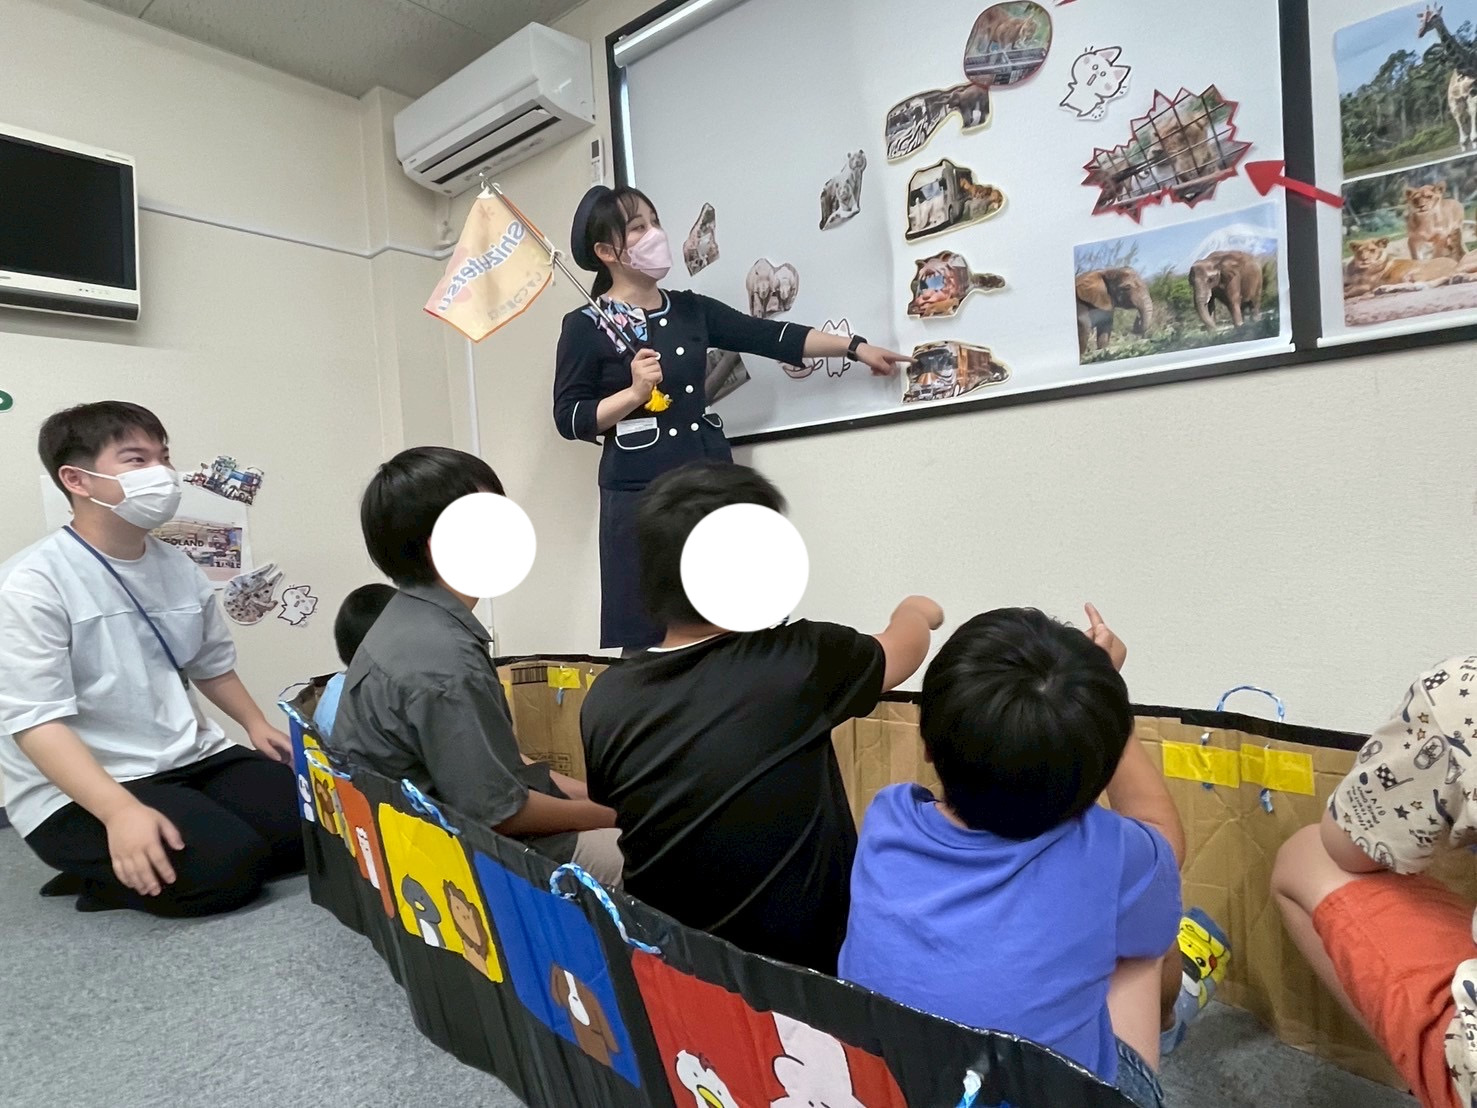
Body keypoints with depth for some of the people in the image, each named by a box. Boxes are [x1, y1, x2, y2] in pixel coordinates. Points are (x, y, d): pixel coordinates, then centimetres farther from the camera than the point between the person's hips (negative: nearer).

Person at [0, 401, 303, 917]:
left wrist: (256, 724, 10)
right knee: (227, 866, -28)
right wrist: (121, 810, -32)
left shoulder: (180, 567, 6)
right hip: (79, 790, -7)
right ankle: (111, 872, 3)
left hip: (192, 759, 7)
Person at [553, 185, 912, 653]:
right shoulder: (585, 326, 0)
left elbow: (768, 336, 9)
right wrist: (635, 392, -17)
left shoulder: (690, 309, 13)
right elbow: (569, 418, -3)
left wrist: (854, 347, 6)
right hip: (641, 496, -4)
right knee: (648, 637, -1)